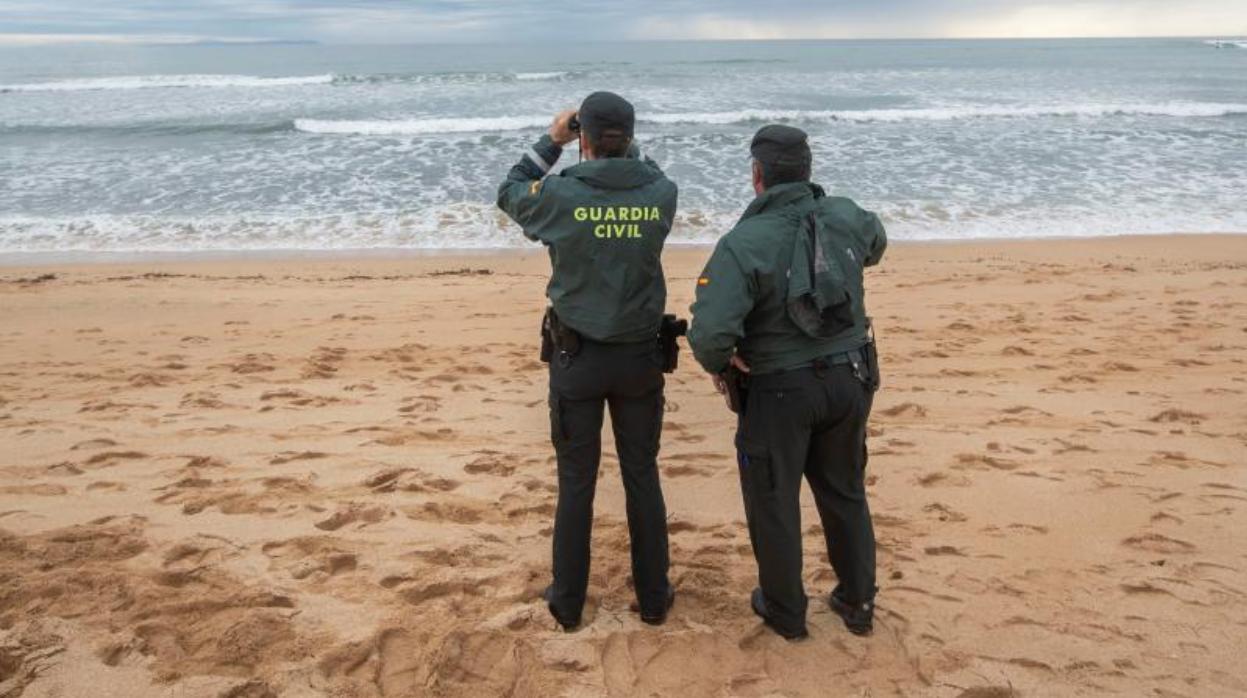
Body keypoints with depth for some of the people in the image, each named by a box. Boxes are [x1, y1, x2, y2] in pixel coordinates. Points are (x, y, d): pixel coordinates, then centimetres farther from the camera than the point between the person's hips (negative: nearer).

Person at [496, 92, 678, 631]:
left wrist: (551, 140, 12)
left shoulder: (561, 195, -14)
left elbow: (508, 194, 7)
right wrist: (625, 144, 15)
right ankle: (653, 598, 25)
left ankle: (568, 602, 23)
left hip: (576, 357, -2)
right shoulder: (661, 194, -8)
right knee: (642, 476, 14)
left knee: (576, 481, 10)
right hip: (640, 357, 2)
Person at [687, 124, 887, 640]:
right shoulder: (846, 218, -4)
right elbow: (875, 244, 22)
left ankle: (785, 612, 30)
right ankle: (858, 603, 36)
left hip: (779, 390, -5)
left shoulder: (743, 244, -22)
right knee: (845, 493, 23)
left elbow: (710, 332, -30)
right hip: (850, 380, 5)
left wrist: (718, 366, -9)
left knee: (774, 501, 15)